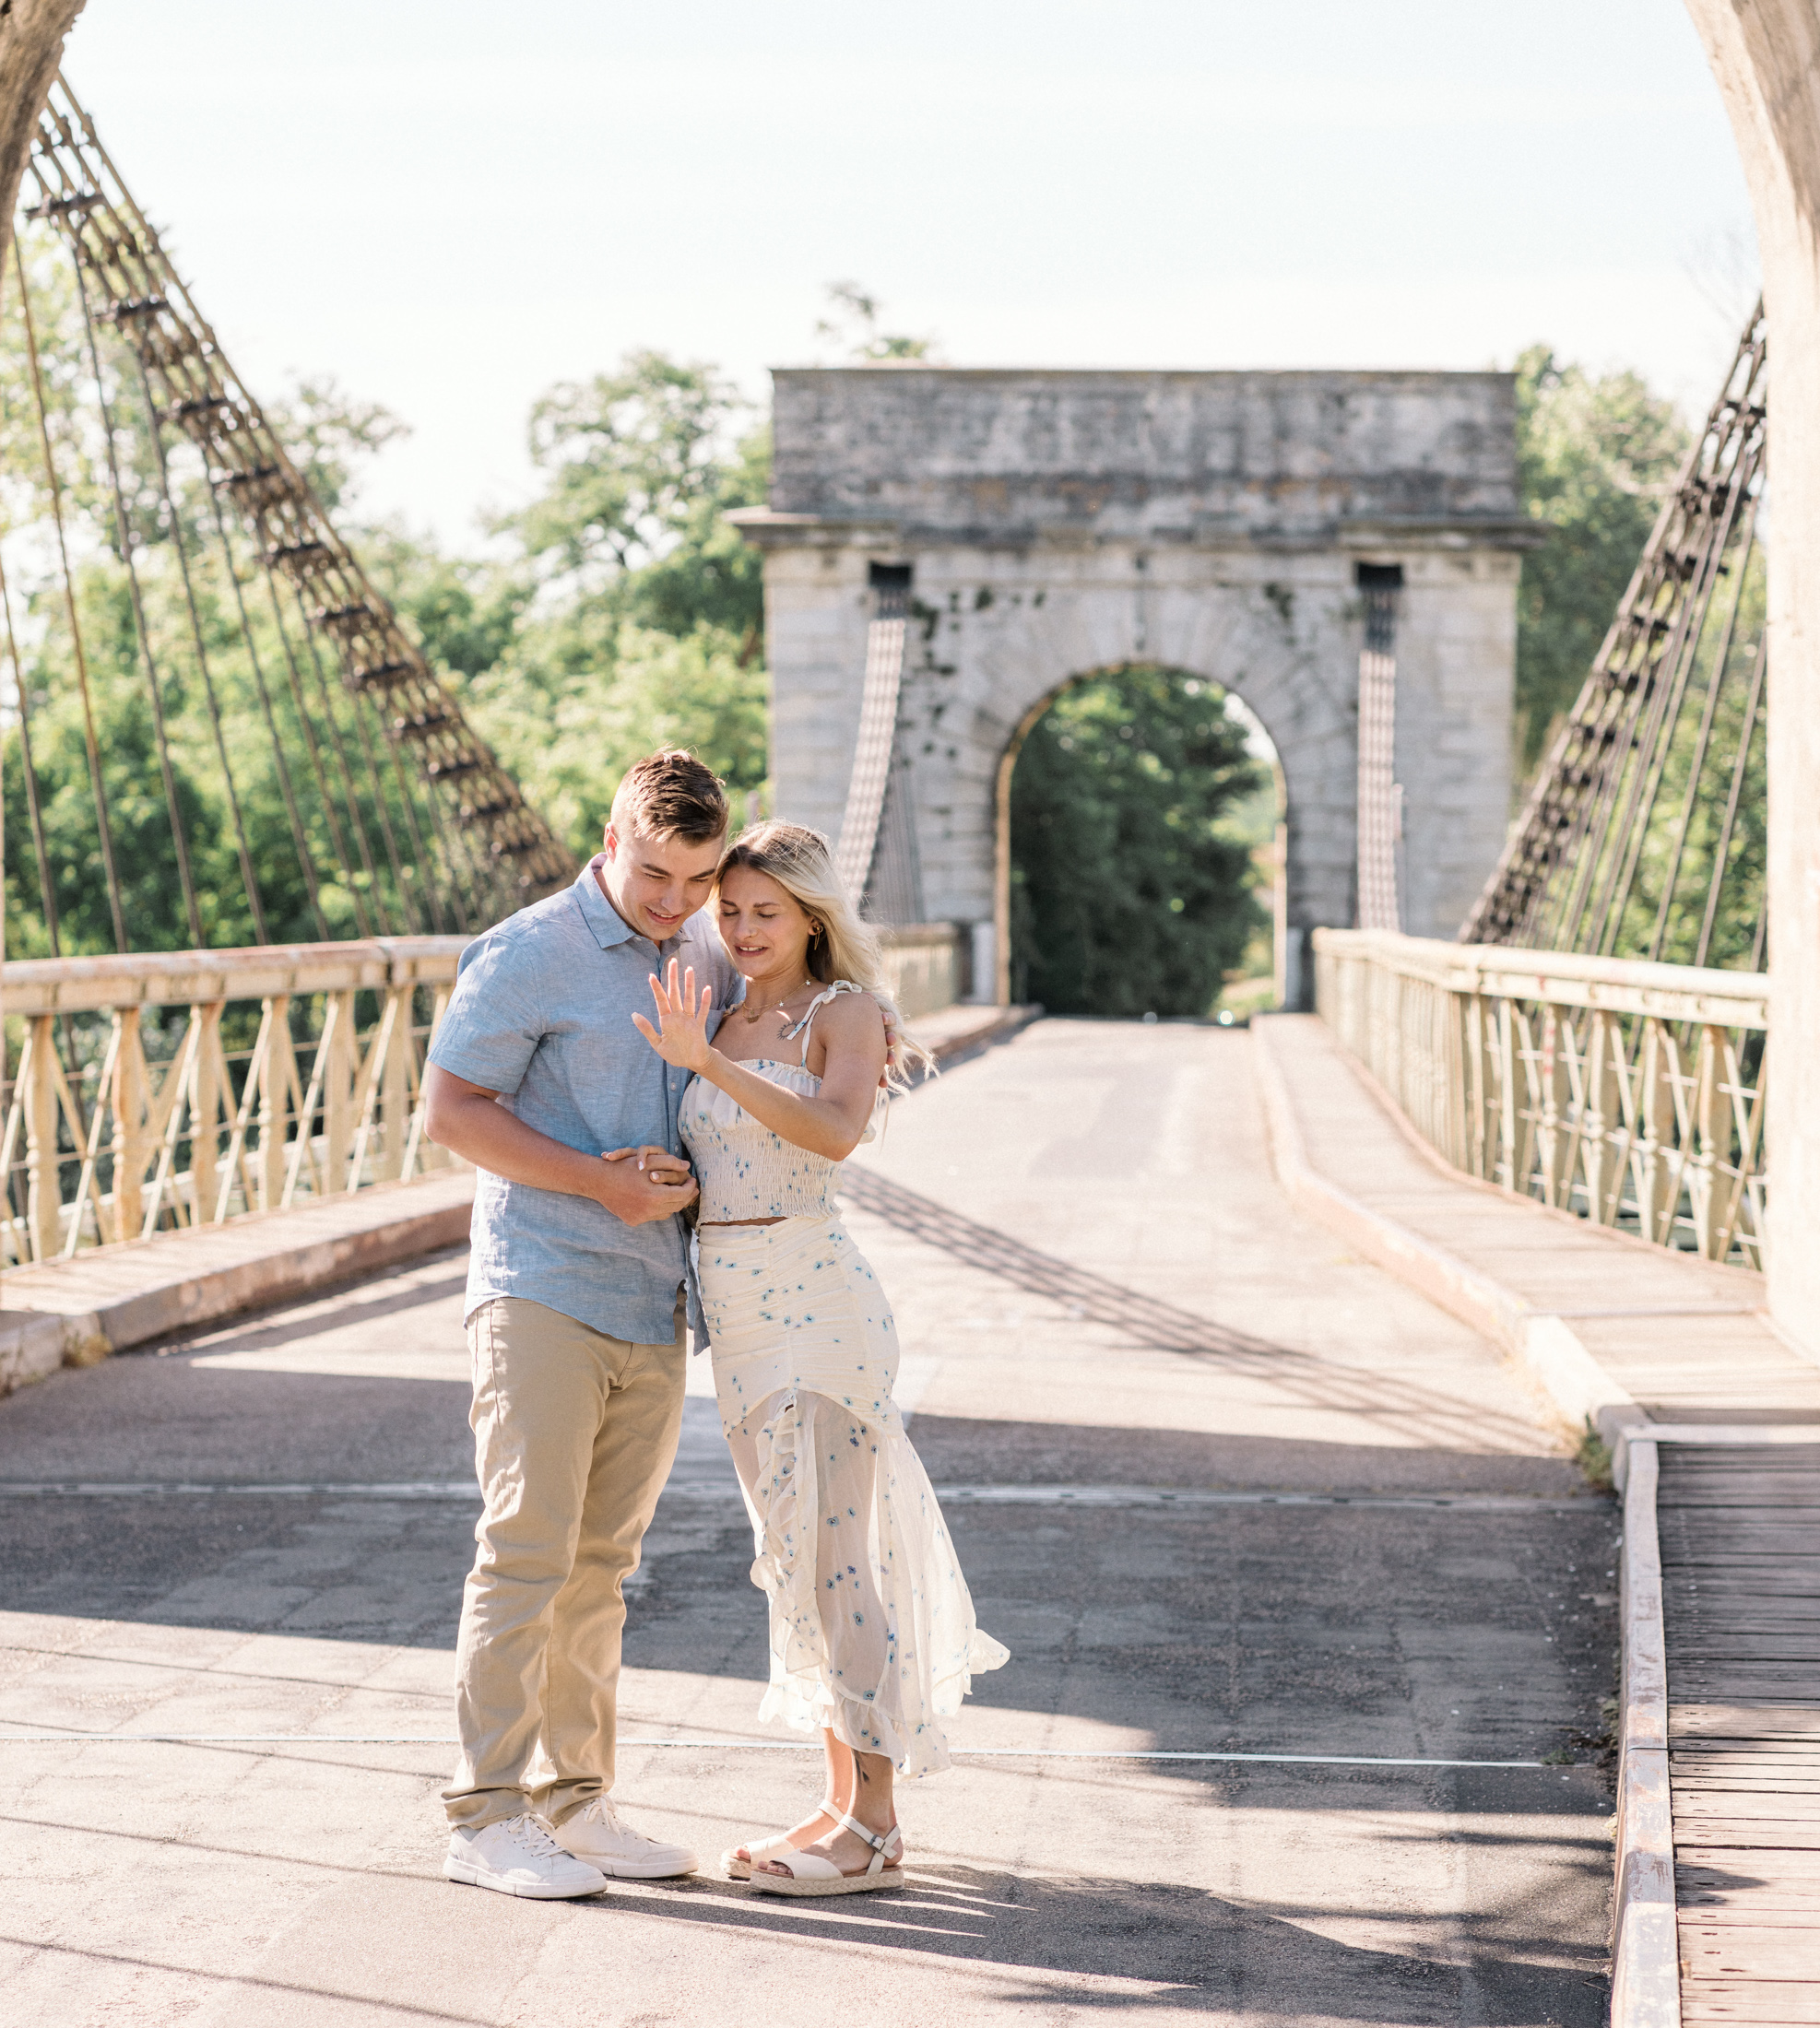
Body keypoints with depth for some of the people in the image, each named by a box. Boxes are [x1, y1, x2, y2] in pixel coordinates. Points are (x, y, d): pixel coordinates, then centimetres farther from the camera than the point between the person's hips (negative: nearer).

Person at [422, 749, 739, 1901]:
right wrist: (602, 1181, -16)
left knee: (601, 1563, 9)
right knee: (528, 1548, -8)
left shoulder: (706, 959, 12)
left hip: (655, 1304, 6)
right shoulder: (530, 954, -7)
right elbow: (451, 1110, -10)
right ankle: (488, 1817, -3)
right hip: (542, 1295, -6)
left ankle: (575, 1800, 16)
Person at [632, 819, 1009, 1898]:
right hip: (737, 1317, 8)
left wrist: (707, 1062, -31)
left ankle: (873, 1830, 1)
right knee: (798, 1557, 12)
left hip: (816, 1304, -8)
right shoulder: (725, 1021, 15)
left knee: (829, 1554, -6)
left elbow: (835, 1129, -27)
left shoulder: (844, 1014, -6)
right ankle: (845, 1802, 21)